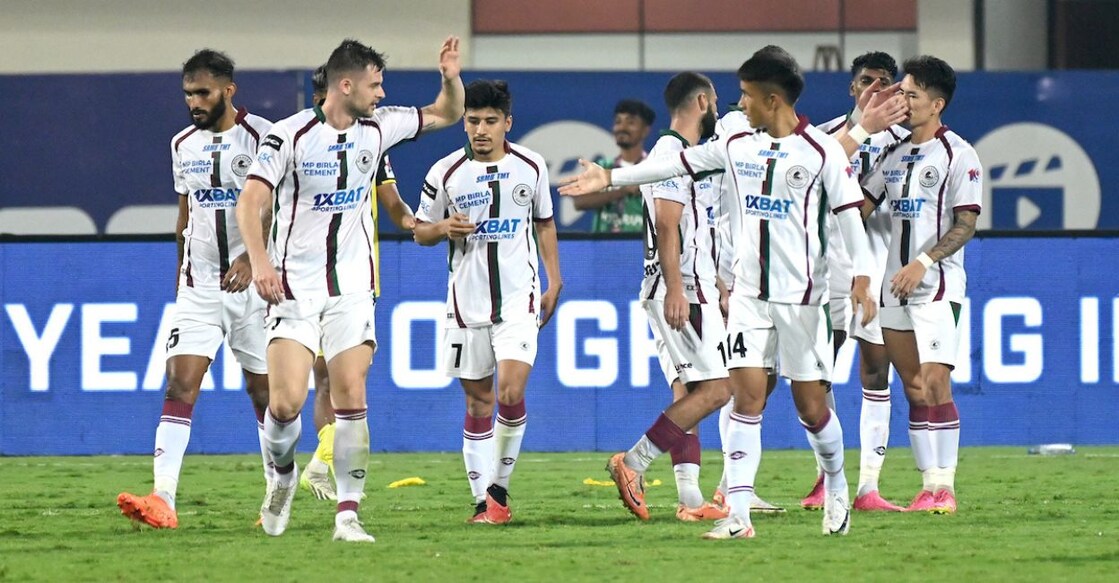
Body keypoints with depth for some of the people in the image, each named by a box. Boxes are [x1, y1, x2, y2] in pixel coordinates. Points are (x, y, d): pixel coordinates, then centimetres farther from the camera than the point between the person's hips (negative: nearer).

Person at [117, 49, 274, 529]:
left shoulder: (261, 136, -8)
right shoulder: (183, 144, 10)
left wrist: (251, 257, -27)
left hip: (252, 282, -4)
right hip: (199, 286, 4)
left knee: (264, 390, 5)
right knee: (180, 383, -12)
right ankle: (163, 499, -22)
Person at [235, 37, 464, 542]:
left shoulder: (376, 128, 5)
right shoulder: (290, 135, -10)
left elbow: (446, 114, 18)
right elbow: (250, 202, -12)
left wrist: (451, 78, -3)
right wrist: (259, 261, -26)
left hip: (352, 287, 3)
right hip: (294, 287, -3)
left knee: (351, 399, -7)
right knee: (287, 402, -13)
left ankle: (348, 514, -4)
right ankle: (283, 476, 18)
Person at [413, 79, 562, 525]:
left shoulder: (531, 167, 2)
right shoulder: (445, 174, -2)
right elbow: (420, 231, 8)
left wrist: (554, 281, 12)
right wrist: (443, 228, -15)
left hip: (519, 296, 0)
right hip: (468, 300, 0)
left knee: (511, 392, -16)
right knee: (478, 402, 3)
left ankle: (500, 485, 1)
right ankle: (484, 499, 10)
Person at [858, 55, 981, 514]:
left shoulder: (957, 155, -5)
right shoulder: (895, 153, 15)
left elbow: (965, 225, -11)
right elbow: (862, 207, 19)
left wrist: (923, 262, -21)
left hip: (937, 285, -7)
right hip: (895, 286, 7)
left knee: (935, 385, -13)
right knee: (914, 390, 5)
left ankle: (945, 488, -12)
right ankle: (928, 486, 7)